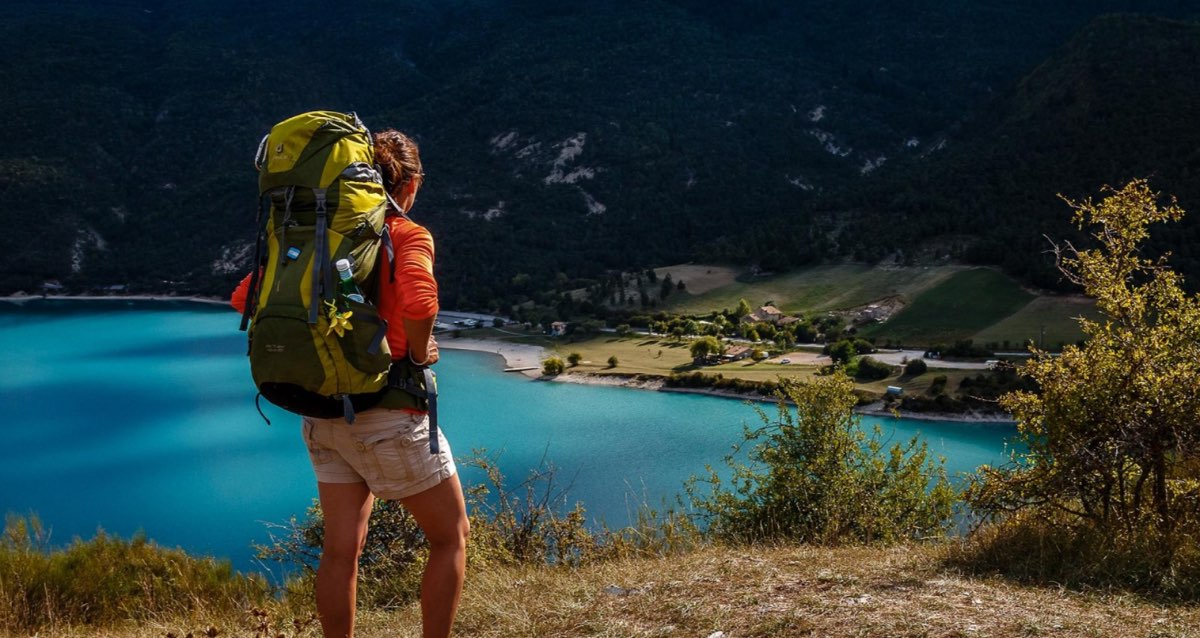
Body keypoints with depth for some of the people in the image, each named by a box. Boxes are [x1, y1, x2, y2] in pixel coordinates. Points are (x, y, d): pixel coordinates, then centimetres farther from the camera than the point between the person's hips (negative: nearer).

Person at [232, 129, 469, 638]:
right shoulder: (409, 236, -11)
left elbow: (245, 296, 7)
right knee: (450, 537, 11)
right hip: (387, 412, -6)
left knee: (341, 548, 12)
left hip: (324, 414, 6)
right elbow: (419, 302, -32)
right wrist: (419, 353, -14)